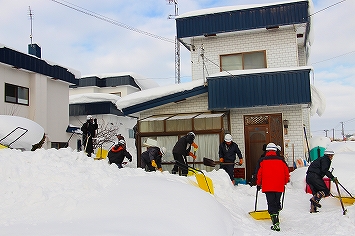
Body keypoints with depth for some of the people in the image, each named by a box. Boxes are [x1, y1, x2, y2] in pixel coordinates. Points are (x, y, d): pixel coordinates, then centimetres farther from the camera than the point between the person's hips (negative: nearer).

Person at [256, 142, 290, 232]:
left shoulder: (263, 161, 0)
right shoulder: (281, 160, 4)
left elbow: (259, 174, 3)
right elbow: (286, 173, 9)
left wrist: (258, 184, 17)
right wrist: (285, 182, 24)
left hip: (267, 187, -2)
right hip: (279, 187, 2)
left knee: (271, 204, -4)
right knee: (277, 202, 21)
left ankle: (276, 223, -15)